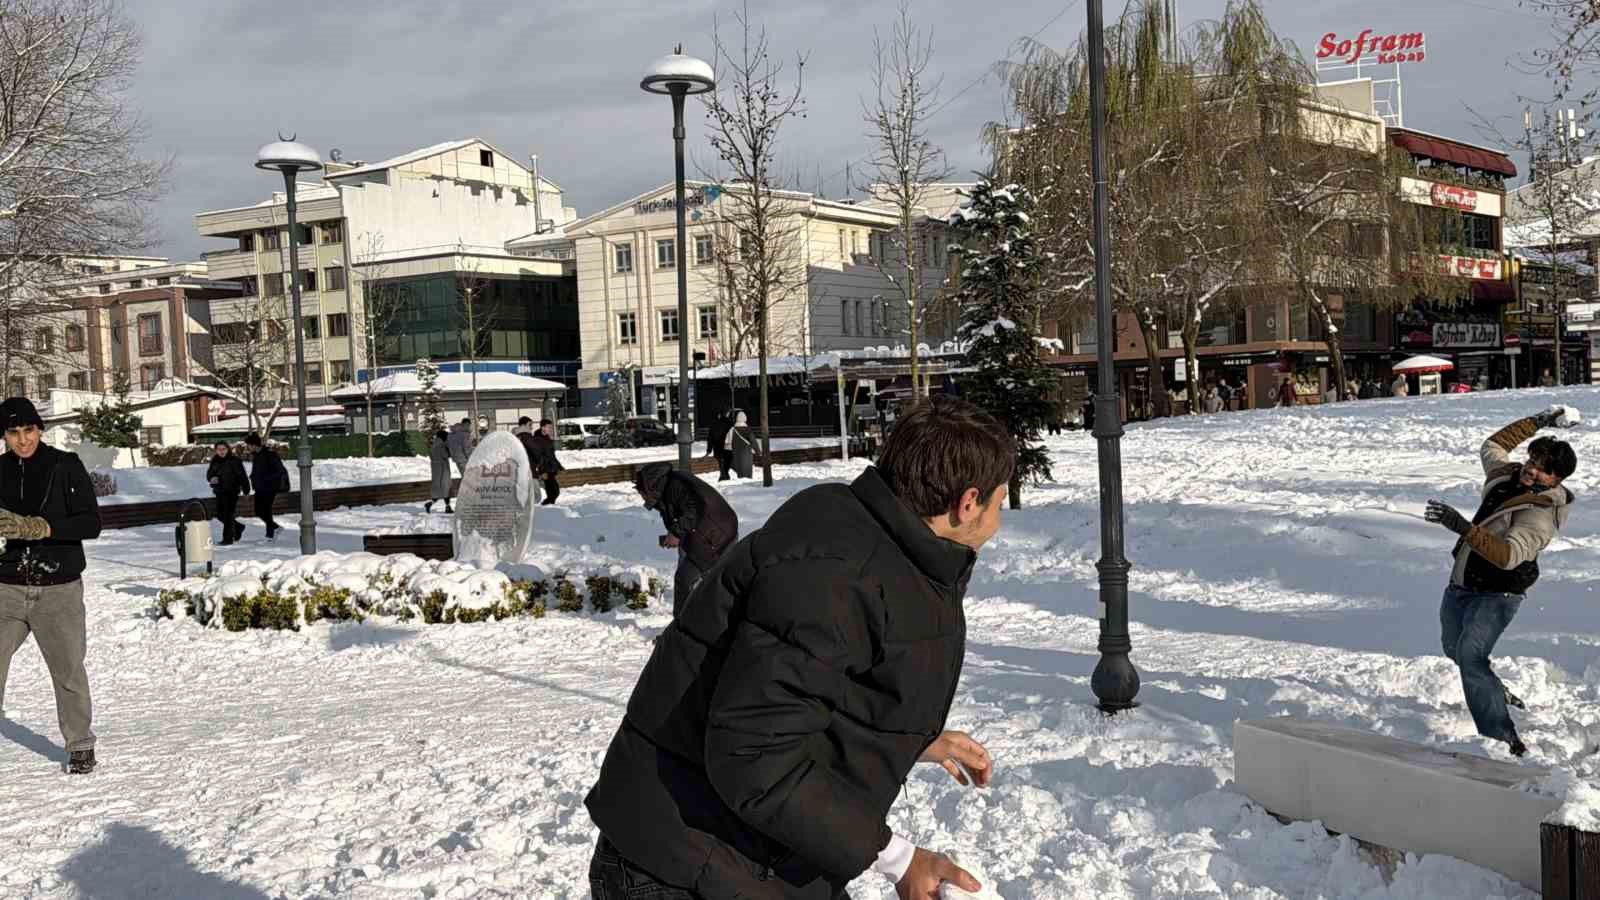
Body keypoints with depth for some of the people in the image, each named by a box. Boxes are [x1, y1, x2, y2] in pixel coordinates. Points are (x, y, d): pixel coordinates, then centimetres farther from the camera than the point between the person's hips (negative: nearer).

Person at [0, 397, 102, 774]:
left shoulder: (66, 466, -4)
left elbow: (91, 523, -10)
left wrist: (38, 527, -23)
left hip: (59, 588, -2)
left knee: (68, 669, 5)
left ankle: (80, 745, 22)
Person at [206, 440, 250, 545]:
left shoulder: (234, 461, -9)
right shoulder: (215, 461, 7)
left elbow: (242, 476, -8)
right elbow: (209, 473, 16)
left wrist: (246, 490, -9)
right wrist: (211, 478, -7)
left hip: (232, 492, -7)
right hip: (220, 492, 7)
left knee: (228, 514, -8)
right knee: (220, 515, 12)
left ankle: (228, 538, -2)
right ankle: (238, 527, 33)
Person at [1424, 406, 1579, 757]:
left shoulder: (1542, 513, -22)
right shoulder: (1506, 477, 2)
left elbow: (1508, 555, -37)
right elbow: (1492, 446, 23)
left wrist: (1462, 526, -46)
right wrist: (1537, 421, 20)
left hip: (1496, 594, -9)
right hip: (1460, 586, 9)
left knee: (1470, 656, -27)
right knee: (1454, 649, 24)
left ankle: (1504, 739, -27)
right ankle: (1499, 696, 49)